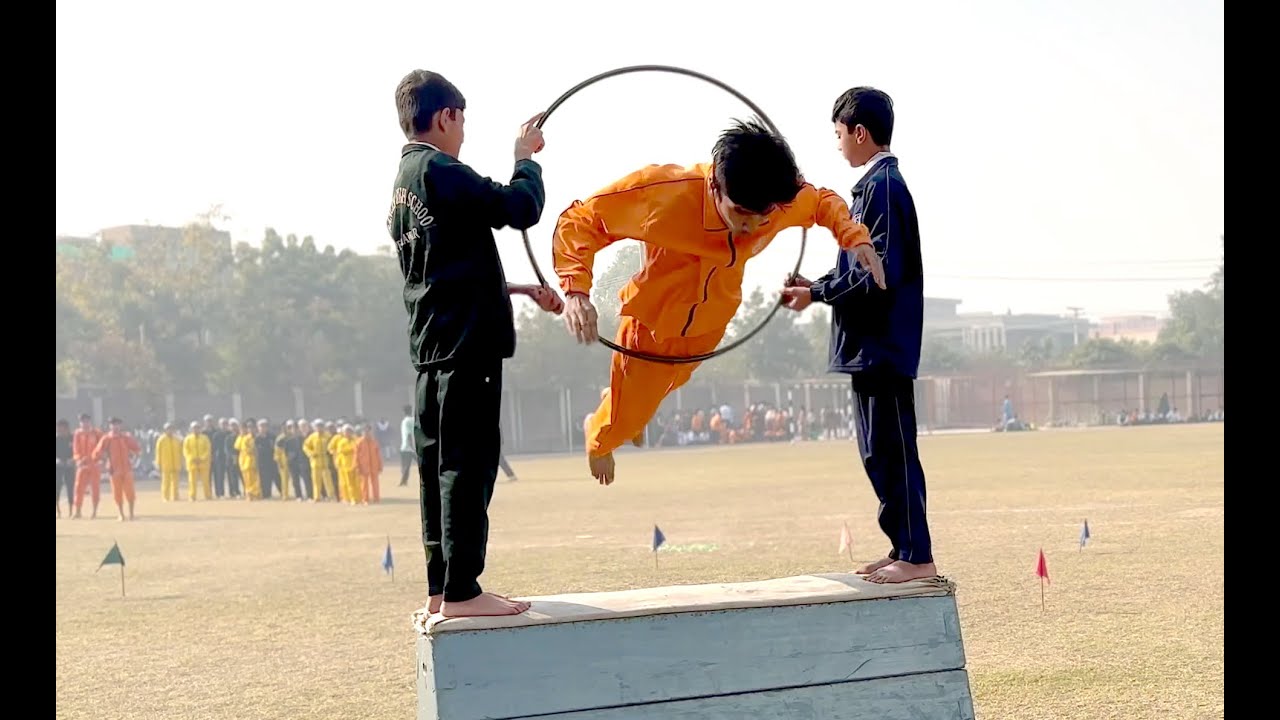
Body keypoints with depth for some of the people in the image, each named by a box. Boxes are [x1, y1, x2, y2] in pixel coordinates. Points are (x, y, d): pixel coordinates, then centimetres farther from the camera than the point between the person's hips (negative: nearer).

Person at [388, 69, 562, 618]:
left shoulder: (404, 185, 19)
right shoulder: (440, 172, -12)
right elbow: (520, 208, -15)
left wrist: (519, 289, 24)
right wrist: (526, 156, 3)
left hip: (432, 344, 10)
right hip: (467, 342, -10)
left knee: (439, 465, 10)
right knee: (468, 463, -8)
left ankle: (441, 587, 15)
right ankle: (461, 590, -7)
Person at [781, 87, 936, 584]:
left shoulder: (883, 187, -14)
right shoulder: (877, 184, 16)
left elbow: (880, 273, -20)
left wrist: (818, 293, -13)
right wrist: (818, 286, 11)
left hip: (883, 344, -10)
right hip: (873, 344, 10)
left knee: (892, 449, -6)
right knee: (880, 450, 14)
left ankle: (917, 556, -1)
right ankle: (903, 549, 21)